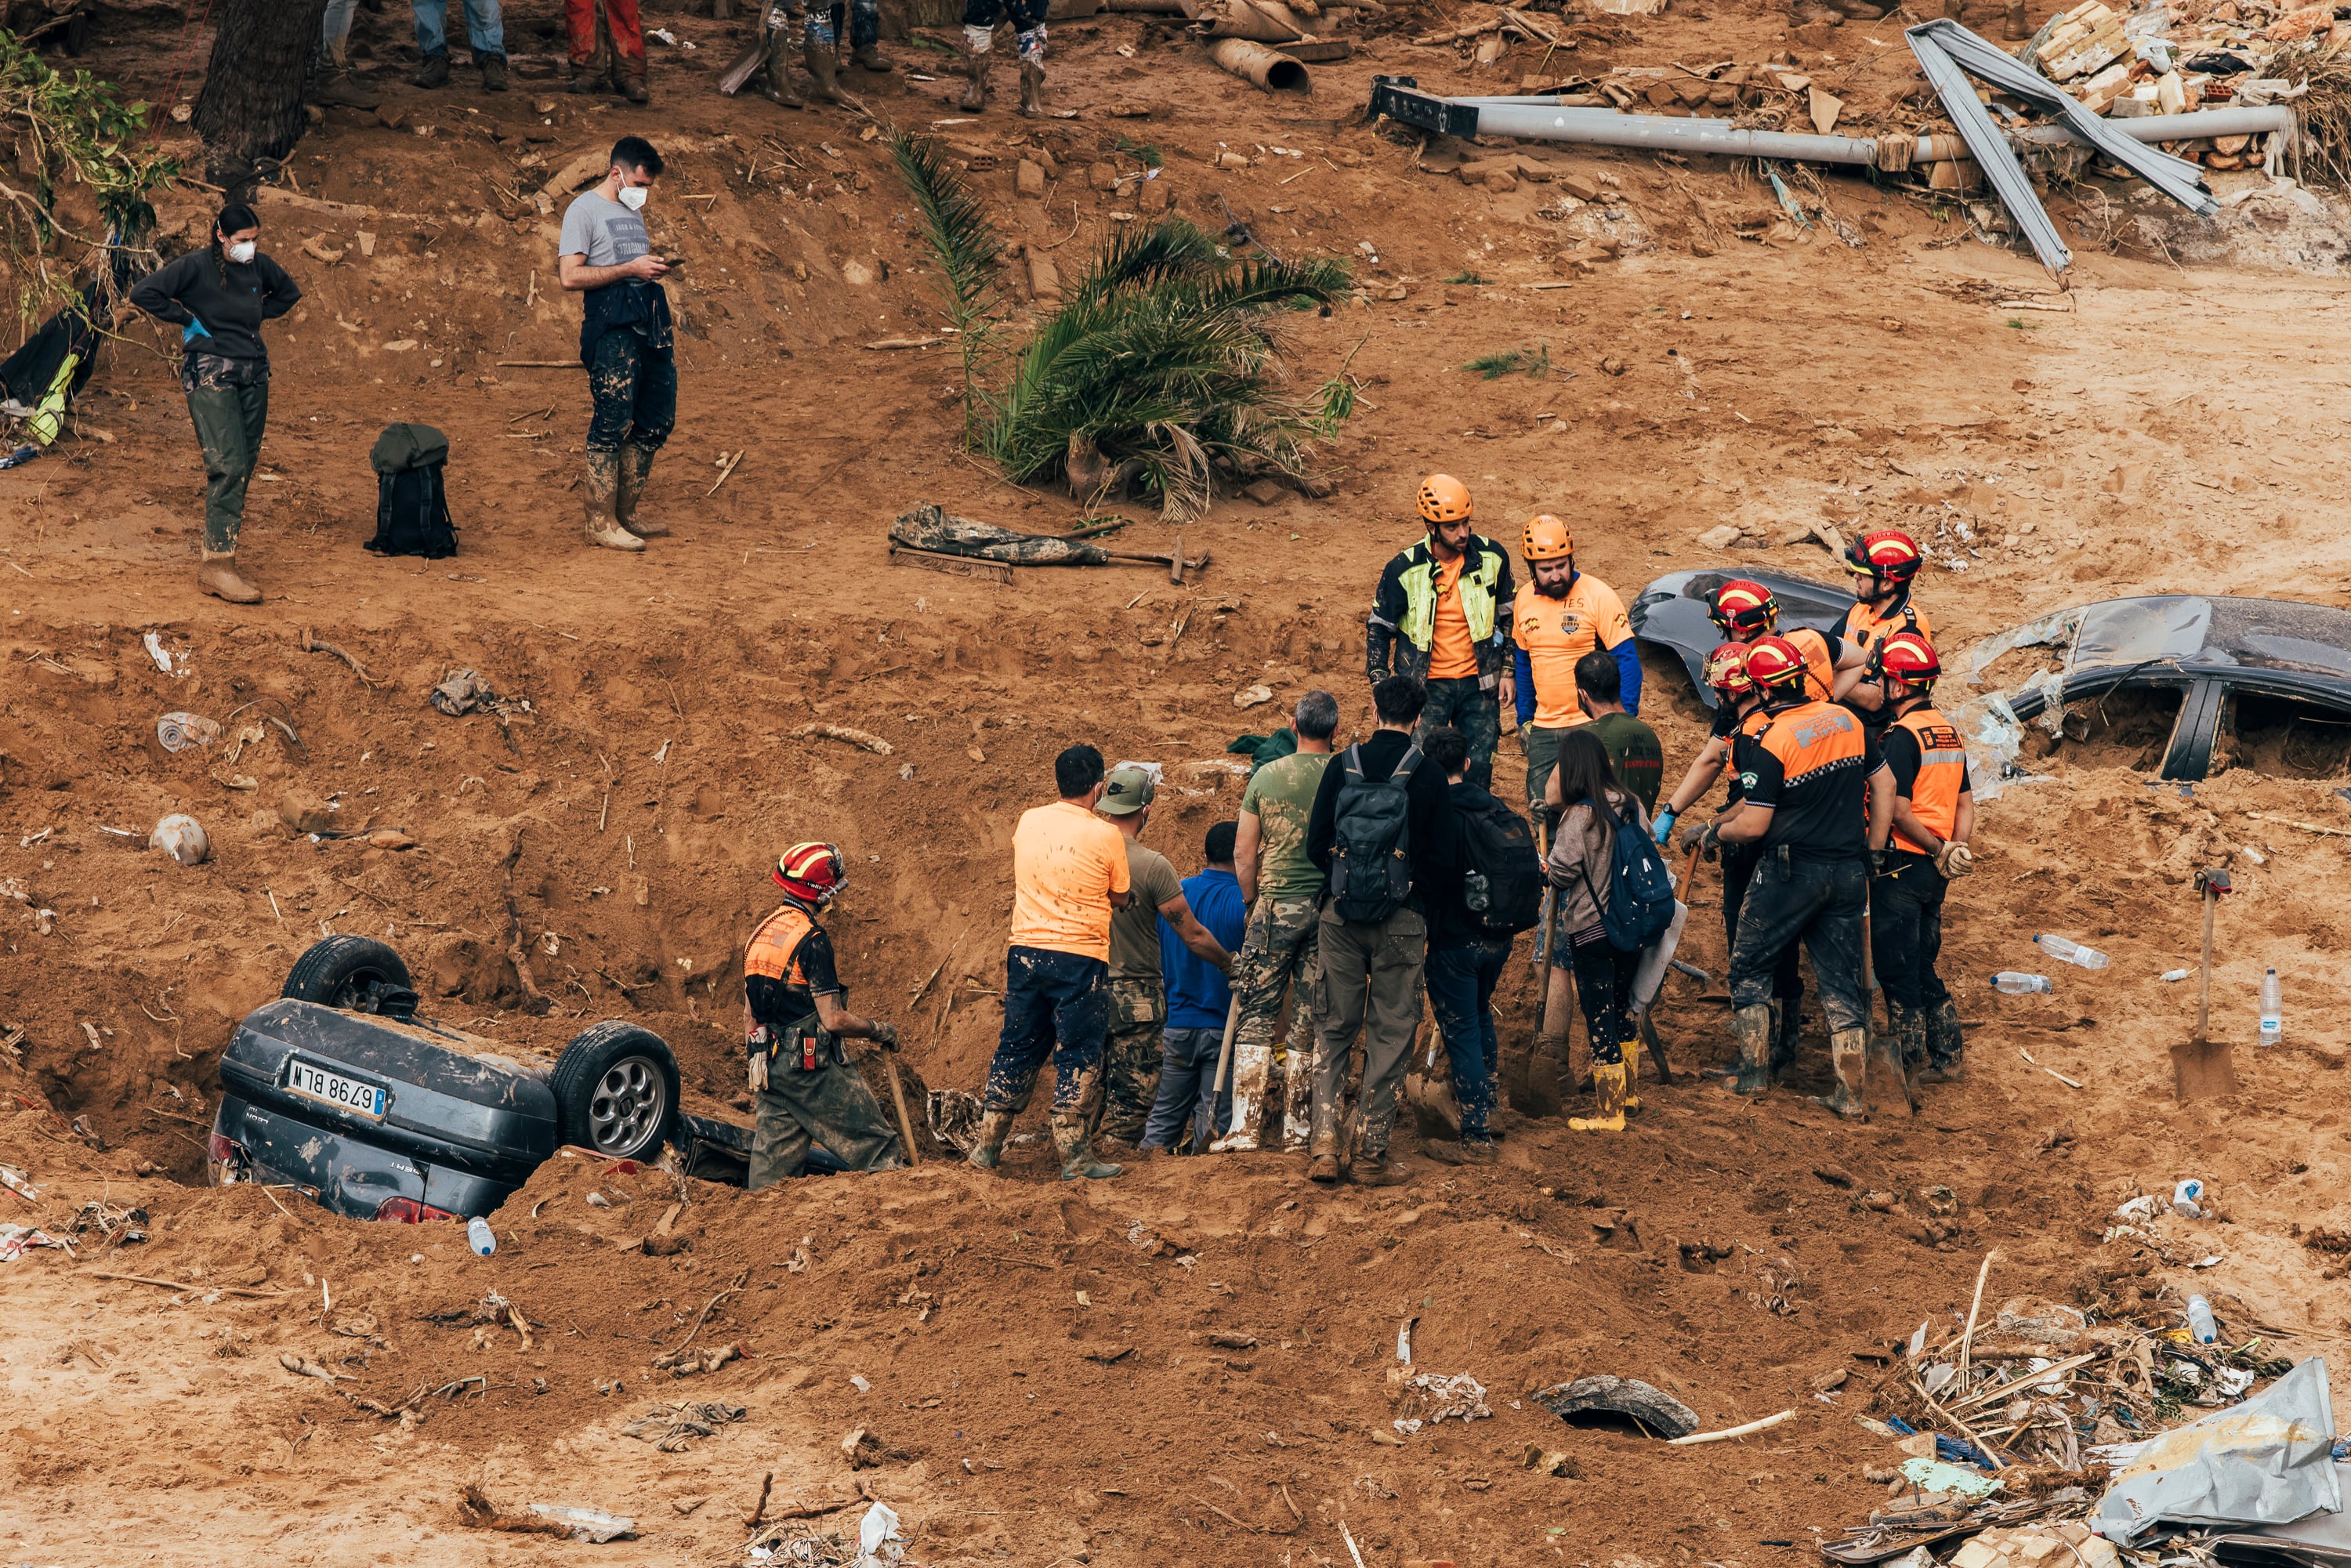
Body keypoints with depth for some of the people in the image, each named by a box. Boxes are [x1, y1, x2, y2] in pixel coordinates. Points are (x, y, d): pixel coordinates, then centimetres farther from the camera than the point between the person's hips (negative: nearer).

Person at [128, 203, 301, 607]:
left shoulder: (259, 266, 8)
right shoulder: (196, 266, -9)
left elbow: (289, 294, 28)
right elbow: (144, 293, -15)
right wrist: (187, 319, -9)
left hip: (253, 374, 7)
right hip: (210, 373, -7)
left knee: (245, 465, 5)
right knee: (228, 465, -16)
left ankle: (221, 558, 12)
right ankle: (217, 564, -17)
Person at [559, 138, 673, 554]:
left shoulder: (634, 211, 22)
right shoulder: (585, 210, -4)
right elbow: (571, 275, -13)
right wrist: (632, 269, -14)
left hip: (649, 323, 8)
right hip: (612, 327, -8)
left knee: (656, 422, 8)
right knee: (613, 423, -9)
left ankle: (626, 514, 18)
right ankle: (601, 523, -3)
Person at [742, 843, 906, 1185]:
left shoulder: (760, 934, 11)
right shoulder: (811, 939, -15)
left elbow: (750, 1015, 18)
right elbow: (833, 1020, -18)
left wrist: (758, 1068, 25)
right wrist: (879, 1030, -2)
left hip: (769, 1065, 8)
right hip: (813, 1067, -8)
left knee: (772, 1166, 9)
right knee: (875, 1148, -1)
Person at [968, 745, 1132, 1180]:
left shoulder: (1028, 822, 3)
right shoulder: (1106, 836, -10)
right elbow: (1121, 899, 3)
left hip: (1026, 951, 5)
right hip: (1081, 957, -5)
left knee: (1016, 1050, 14)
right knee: (1078, 1057, 2)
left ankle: (987, 1146, 18)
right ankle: (1073, 1157, 2)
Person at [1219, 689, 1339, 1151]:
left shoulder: (1267, 776, -2)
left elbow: (1244, 852, 1)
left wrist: (1252, 902, 15)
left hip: (1277, 905, 0)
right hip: (1331, 909, 0)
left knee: (1256, 1015, 5)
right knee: (1312, 1023, 7)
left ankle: (1246, 1125, 0)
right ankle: (1296, 1126, 11)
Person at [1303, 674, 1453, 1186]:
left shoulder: (1342, 766, -1)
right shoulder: (1428, 777, -5)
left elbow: (1315, 845, 1)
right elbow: (1436, 860, -4)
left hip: (1340, 914, 2)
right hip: (1401, 920, -2)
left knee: (1334, 1030, 12)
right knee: (1390, 1036, 6)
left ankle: (1323, 1143, 0)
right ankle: (1371, 1154, 6)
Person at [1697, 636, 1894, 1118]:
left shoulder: (1767, 742, -16)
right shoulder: (1848, 720, 2)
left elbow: (1754, 825, -15)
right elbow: (1884, 784, 10)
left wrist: (1713, 833, 5)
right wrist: (1873, 852, 17)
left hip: (1790, 873, -5)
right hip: (1848, 871, 5)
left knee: (1750, 968, 13)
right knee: (1842, 979, 10)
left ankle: (1754, 1072, 15)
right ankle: (1852, 1092, 8)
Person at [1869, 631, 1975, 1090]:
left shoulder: (1902, 735, -16)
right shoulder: (1950, 732, 11)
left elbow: (1898, 810, -20)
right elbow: (1966, 802, 12)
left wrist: (1938, 849, -9)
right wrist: (1955, 848, 1)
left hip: (1902, 866, -8)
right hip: (1934, 875, 8)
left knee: (1897, 972, -1)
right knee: (1923, 967, 18)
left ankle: (1907, 1074, 3)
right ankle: (1946, 1058, 22)